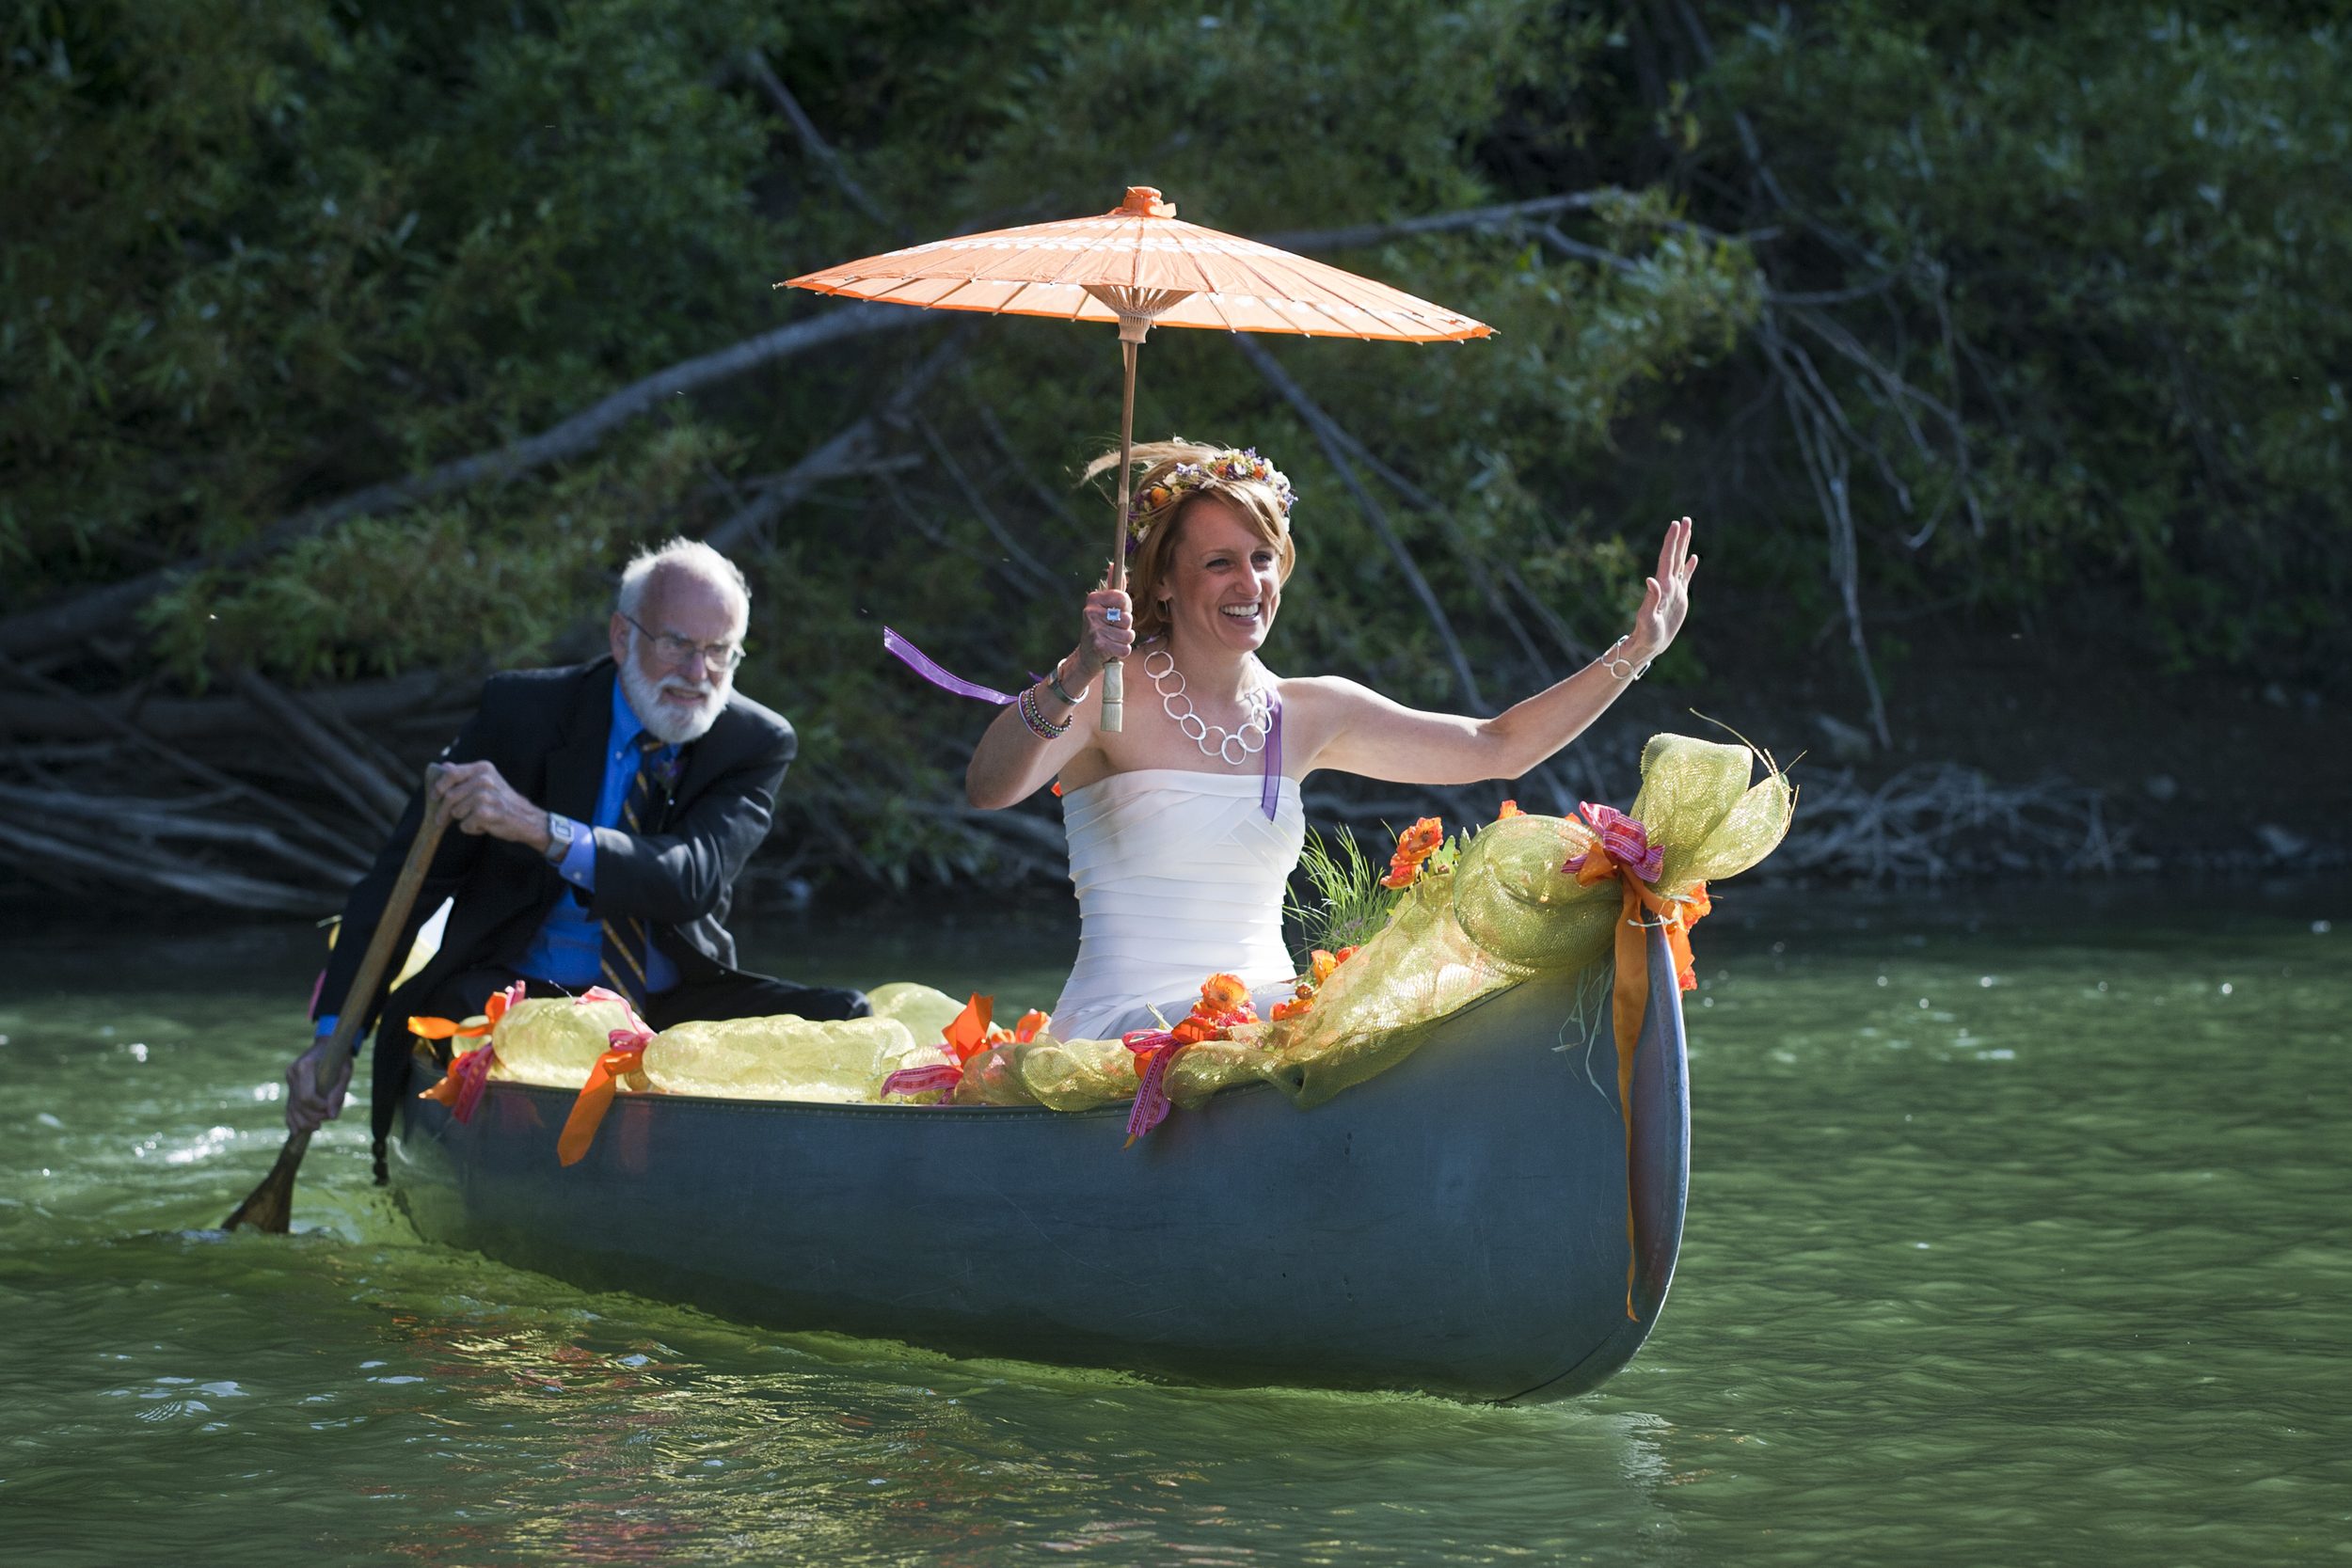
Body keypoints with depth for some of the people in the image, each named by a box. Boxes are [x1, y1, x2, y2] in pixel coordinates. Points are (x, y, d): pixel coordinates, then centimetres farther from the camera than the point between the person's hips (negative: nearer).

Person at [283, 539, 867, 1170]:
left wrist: (540, 828, -38)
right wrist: (334, 1038, -14)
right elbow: (408, 872, -3)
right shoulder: (522, 711, -5)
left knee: (844, 1018, -22)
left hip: (674, 1006, 2)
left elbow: (692, 881, -21)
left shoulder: (758, 745, -2)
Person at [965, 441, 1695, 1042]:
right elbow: (987, 787, -24)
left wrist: (1635, 650, 12)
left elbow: (1499, 747, 19)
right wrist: (1076, 677, -40)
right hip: (1125, 1031, -7)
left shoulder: (1309, 712, 12)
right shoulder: (1109, 695, -5)